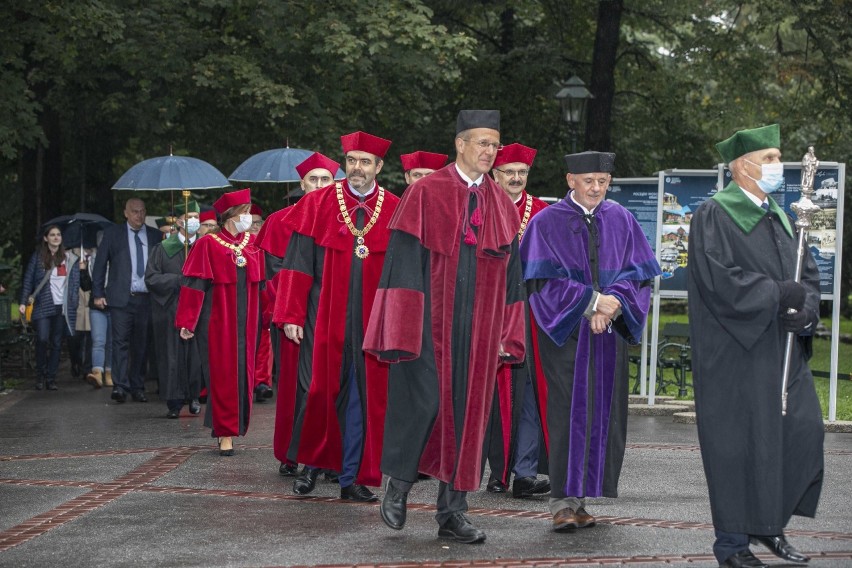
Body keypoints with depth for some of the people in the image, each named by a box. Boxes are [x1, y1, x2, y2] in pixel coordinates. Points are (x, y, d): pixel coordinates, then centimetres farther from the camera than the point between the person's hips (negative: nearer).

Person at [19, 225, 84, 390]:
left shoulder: (70, 259, 10)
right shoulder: (38, 257, 5)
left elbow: (75, 283, 9)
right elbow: (28, 280, 3)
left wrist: (74, 304, -1)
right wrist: (24, 301, -6)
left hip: (63, 307, 2)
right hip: (43, 306, -2)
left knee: (56, 343, 2)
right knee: (42, 339, -13)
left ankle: (50, 378, 8)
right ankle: (40, 376, 3)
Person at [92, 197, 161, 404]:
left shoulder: (155, 236, 11)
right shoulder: (112, 234, 7)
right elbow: (100, 264, 7)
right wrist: (98, 294, 1)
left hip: (147, 299, 2)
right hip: (121, 298, -2)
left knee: (141, 345, 4)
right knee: (120, 342, -10)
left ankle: (137, 387, 11)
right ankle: (120, 386, -14)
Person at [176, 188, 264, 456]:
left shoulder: (253, 243, 9)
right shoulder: (208, 245, -5)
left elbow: (264, 281, 12)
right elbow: (194, 285, -7)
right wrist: (188, 322, -10)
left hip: (247, 321, 4)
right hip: (218, 321, -4)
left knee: (243, 373, 5)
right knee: (222, 375, -2)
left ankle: (233, 425, 17)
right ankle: (225, 433, 4)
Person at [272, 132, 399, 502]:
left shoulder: (393, 211, 4)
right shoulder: (319, 205, 1)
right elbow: (298, 264, -1)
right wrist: (291, 315, -6)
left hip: (372, 322, 1)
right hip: (325, 317, -1)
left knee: (364, 398, 3)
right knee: (321, 391, -1)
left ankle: (351, 477, 11)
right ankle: (311, 463, 20)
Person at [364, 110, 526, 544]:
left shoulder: (503, 206, 10)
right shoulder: (426, 194, -4)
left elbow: (510, 275, 13)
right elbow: (404, 261, -8)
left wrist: (507, 335, 7)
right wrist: (407, 328, -14)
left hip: (477, 329, 4)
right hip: (430, 324, -4)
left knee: (467, 414, 5)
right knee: (422, 402, -10)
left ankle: (452, 512, 11)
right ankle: (398, 485, 13)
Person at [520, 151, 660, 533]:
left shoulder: (621, 221, 9)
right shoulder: (547, 223, -1)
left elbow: (639, 273, 5)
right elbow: (543, 279, -8)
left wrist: (611, 303, -13)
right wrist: (592, 300, -15)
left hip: (609, 332, 4)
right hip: (565, 330, -4)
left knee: (602, 412, 2)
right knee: (568, 411, -9)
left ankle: (579, 497, 9)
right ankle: (562, 501, -8)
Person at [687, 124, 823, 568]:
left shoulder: (779, 219, 18)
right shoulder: (715, 215, -5)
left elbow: (809, 274, 13)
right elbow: (718, 278, -18)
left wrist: (806, 311, -7)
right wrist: (777, 294, -18)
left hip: (782, 351, 7)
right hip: (735, 353, -7)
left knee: (803, 430, -2)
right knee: (738, 444, -4)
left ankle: (771, 523, 14)